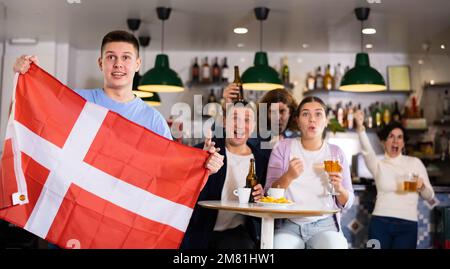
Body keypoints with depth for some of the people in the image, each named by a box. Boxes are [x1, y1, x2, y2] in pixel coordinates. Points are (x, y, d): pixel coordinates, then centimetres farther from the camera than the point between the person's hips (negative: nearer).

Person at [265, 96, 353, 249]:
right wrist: (288, 177, -22)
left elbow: (347, 203, 9)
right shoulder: (283, 148, 2)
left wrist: (339, 188, -13)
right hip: (290, 225, 0)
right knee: (279, 245, -30)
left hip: (325, 225, 1)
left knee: (335, 245, -30)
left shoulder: (336, 153, 5)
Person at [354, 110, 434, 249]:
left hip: (408, 224, 1)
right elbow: (367, 151, -20)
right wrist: (360, 127, -38)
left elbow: (429, 196, 10)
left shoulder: (415, 162, 7)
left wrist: (422, 186, -14)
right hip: (380, 223, -1)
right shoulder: (378, 164, 3)